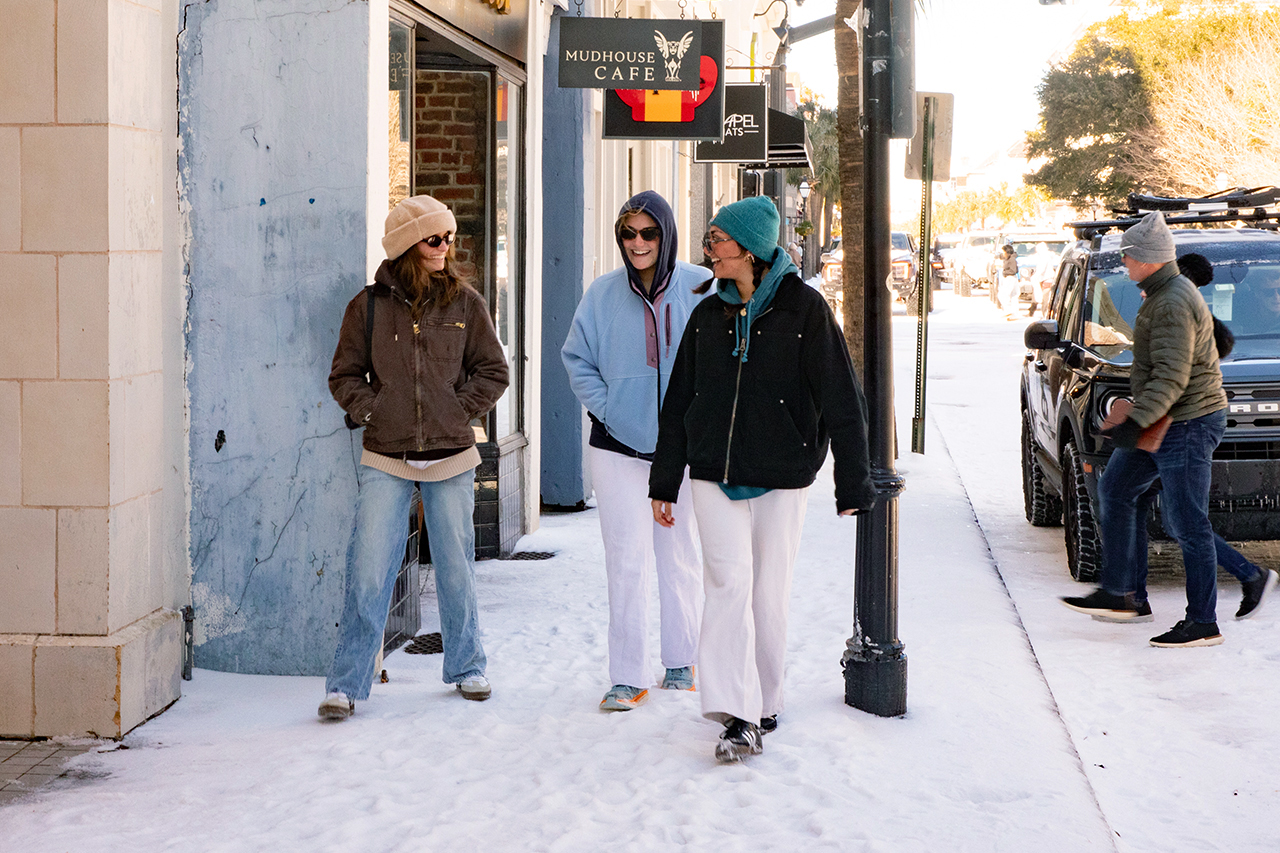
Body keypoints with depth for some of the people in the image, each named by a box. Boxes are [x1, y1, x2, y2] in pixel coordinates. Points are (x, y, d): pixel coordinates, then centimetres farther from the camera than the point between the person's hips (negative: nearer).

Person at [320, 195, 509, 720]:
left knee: (456, 570, 12)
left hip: (451, 459, 1)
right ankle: (346, 685, 1)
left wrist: (457, 410, 0)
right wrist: (372, 412, -5)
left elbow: (492, 372, 10)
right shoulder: (370, 305, 0)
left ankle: (466, 668, 29)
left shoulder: (465, 303, 3)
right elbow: (345, 376, 8)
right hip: (386, 462, -1)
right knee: (367, 574, -6)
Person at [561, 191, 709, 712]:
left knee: (680, 560, 11)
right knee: (627, 562, -2)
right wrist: (605, 408, -3)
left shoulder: (700, 288, -3)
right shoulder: (603, 294, 0)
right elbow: (577, 360, 9)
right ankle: (627, 678, 4)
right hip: (618, 446, 0)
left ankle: (681, 663, 26)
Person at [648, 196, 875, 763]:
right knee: (728, 584, -13)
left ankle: (765, 702, 22)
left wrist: (853, 484, -6)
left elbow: (841, 400, -5)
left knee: (769, 594, 4)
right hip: (716, 476, 2)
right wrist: (663, 483, 16)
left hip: (781, 480, -2)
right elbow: (678, 403, 15)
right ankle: (738, 716, -17)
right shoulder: (708, 315, 8)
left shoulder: (803, 309, -5)